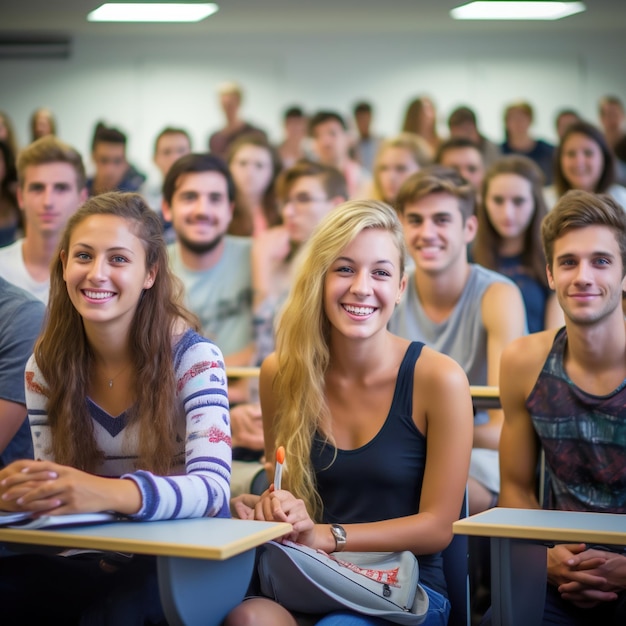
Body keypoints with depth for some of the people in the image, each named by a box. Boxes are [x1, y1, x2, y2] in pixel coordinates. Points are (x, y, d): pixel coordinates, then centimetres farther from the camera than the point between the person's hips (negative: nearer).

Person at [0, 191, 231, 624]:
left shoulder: (194, 357, -11)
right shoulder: (45, 365, 2)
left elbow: (213, 487, -23)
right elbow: (56, 489, 2)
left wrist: (108, 493, -42)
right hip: (90, 562, 4)